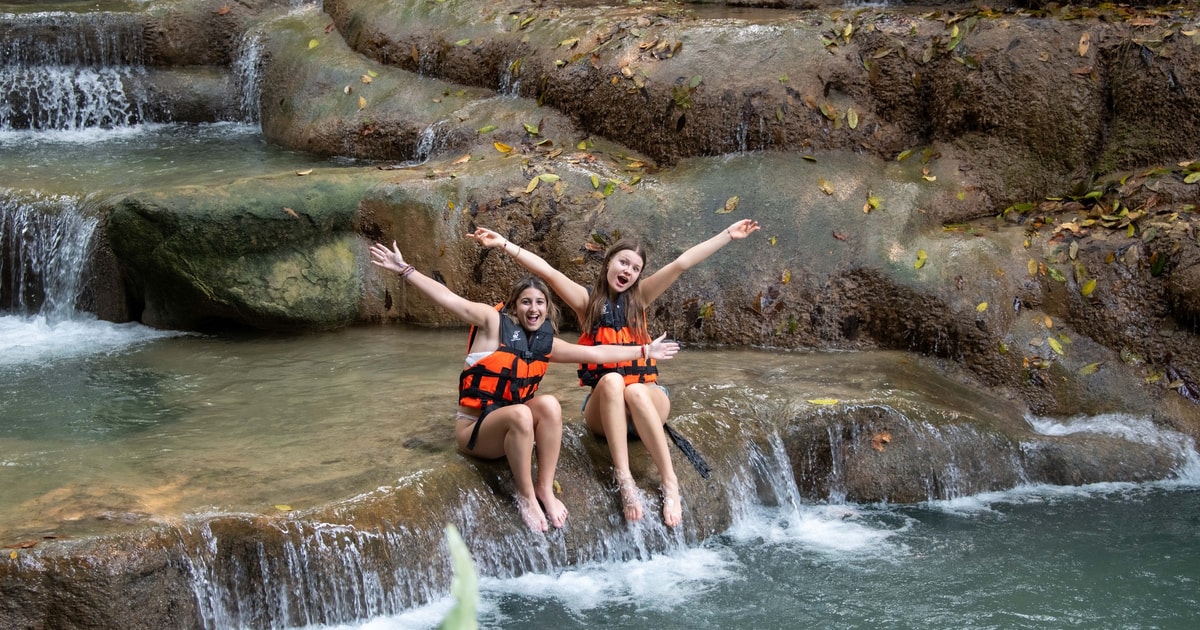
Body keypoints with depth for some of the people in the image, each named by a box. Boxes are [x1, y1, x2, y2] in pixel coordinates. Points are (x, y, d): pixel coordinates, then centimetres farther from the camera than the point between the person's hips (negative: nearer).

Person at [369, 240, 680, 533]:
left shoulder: (547, 342, 6)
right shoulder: (495, 322, -9)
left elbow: (596, 353, 14)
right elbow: (448, 298, -18)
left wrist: (645, 350, 16)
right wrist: (404, 269, -26)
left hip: (514, 426, 5)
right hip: (474, 426, -5)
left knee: (549, 404, -24)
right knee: (520, 414, -35)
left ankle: (546, 490, -21)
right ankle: (526, 496, -22)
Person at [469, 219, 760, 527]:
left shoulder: (639, 297, 7)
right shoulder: (587, 300, 4)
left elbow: (682, 263, 1)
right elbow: (546, 270, -7)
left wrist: (728, 235, -4)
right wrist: (503, 243, -17)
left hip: (647, 399, 1)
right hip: (604, 409, 0)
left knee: (635, 390, -34)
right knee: (611, 380, -34)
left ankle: (670, 484, -38)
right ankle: (624, 479, -43)